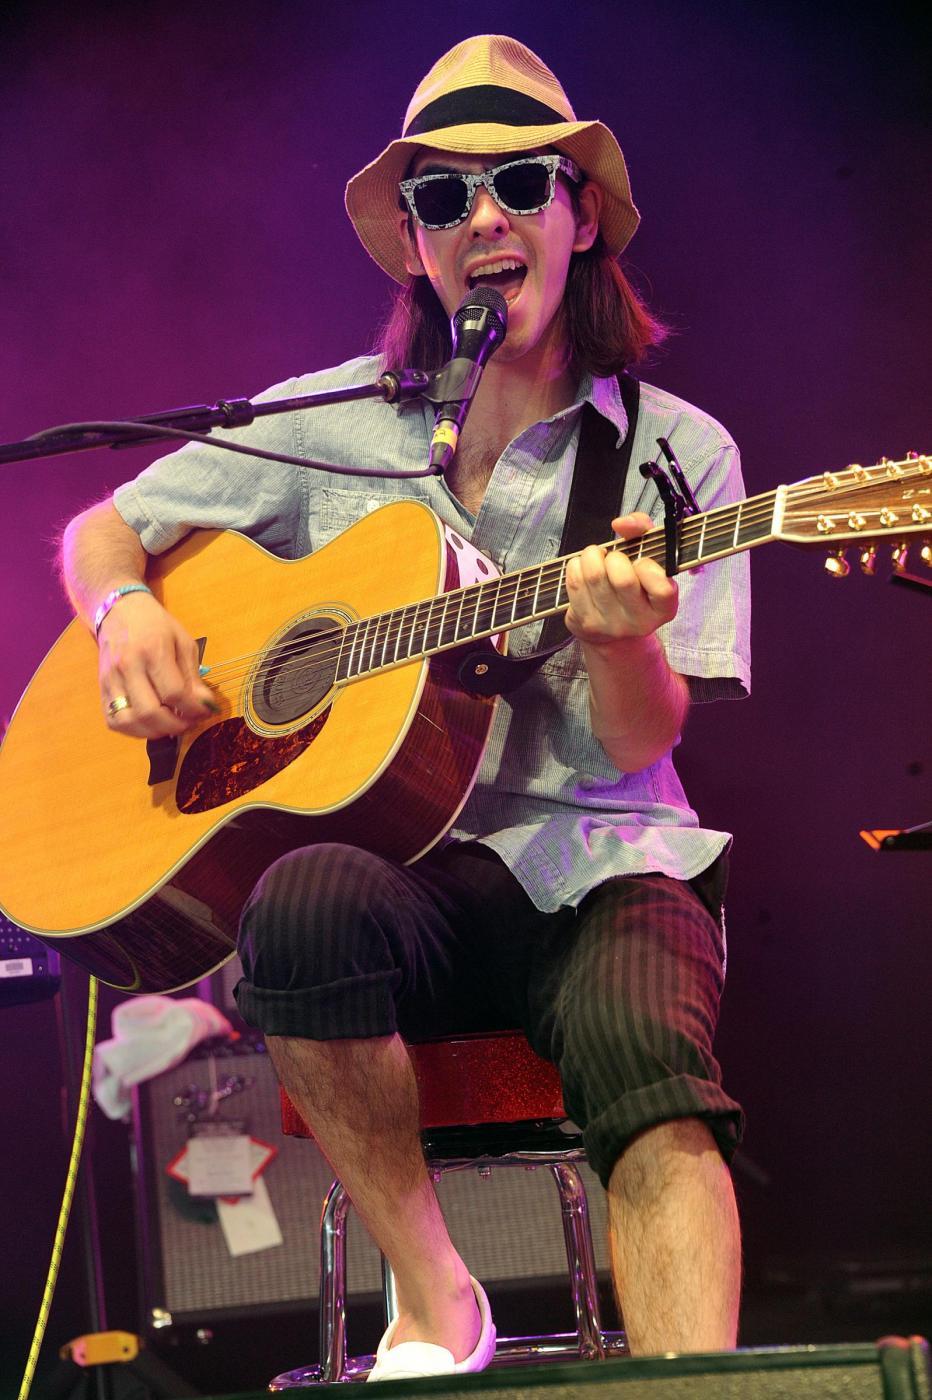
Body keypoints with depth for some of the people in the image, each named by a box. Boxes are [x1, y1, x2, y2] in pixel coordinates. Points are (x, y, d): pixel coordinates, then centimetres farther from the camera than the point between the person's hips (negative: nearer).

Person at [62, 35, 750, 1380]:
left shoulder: (676, 451, 6)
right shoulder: (327, 425, 10)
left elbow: (639, 743, -2)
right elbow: (98, 532, 19)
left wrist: (620, 638, -26)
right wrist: (127, 611, -5)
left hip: (593, 861, -1)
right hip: (394, 855, 1)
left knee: (648, 1045, -35)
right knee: (311, 898, -36)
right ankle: (435, 1309, -18)